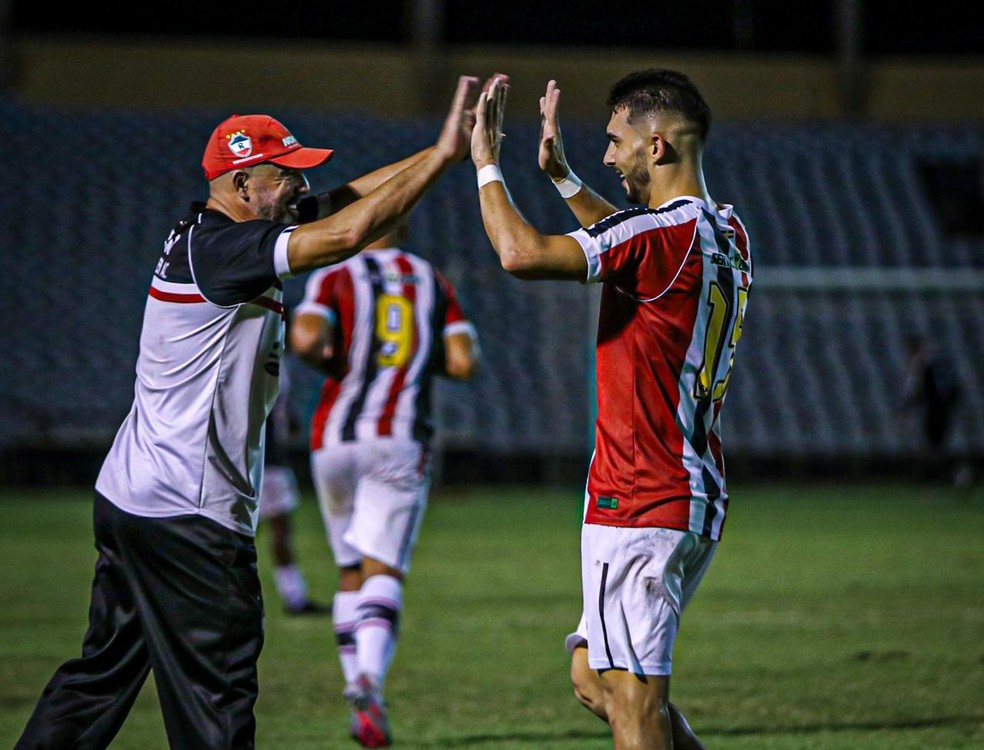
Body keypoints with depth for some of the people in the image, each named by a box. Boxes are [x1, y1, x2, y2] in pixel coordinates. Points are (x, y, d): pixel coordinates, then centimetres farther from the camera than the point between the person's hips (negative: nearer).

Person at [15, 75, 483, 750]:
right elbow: (348, 232, -26)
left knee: (104, 670, 16)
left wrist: (442, 150, 5)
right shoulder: (213, 250, -18)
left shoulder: (207, 235, 11)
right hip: (188, 518, -10)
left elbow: (346, 203, 14)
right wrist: (446, 154, -20)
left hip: (130, 495, 10)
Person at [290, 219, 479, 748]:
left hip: (334, 437, 0)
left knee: (349, 572, 15)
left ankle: (359, 694, 12)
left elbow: (307, 340, -14)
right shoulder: (433, 283, 12)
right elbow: (462, 363, 2)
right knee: (383, 571, -6)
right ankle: (369, 678, -32)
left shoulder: (336, 277, 4)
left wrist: (329, 363, 7)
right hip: (400, 438, 0)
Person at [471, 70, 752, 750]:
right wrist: (562, 176, 32)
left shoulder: (664, 231, -17)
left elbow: (523, 254, -26)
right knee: (593, 676, 19)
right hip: (700, 497, 9)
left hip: (637, 504, -9)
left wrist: (486, 163, -11)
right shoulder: (728, 234, 12)